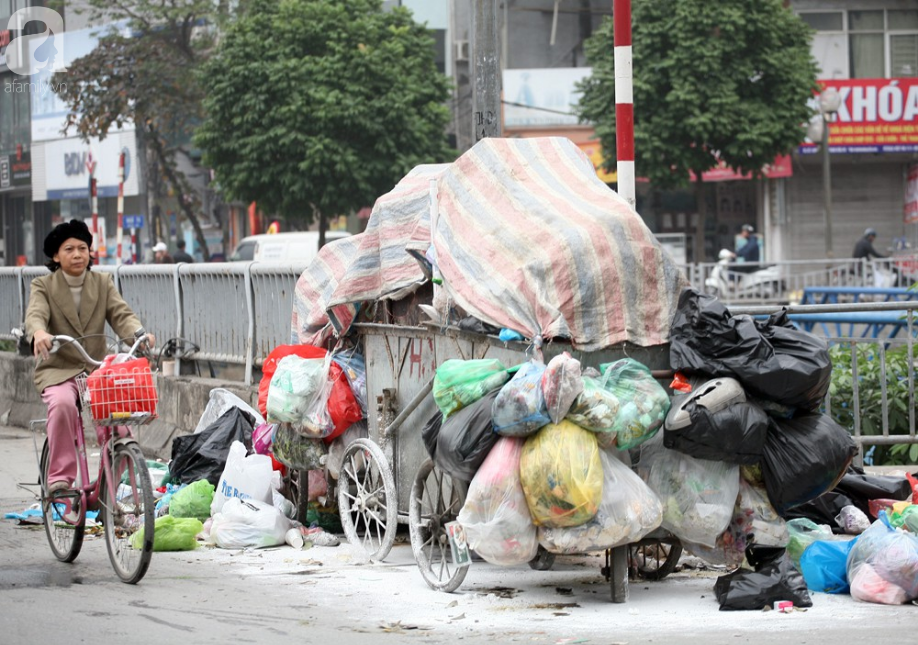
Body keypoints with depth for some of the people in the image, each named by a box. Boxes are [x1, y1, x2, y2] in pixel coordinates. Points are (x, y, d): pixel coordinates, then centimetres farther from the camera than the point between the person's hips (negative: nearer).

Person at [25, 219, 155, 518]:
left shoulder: (103, 283, 10)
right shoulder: (44, 286, 2)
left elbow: (121, 314, -4)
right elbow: (35, 314, -17)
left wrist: (139, 333, -27)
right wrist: (39, 333, -42)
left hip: (97, 369, 2)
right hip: (57, 370, -2)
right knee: (63, 404, -36)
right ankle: (59, 477, -26)